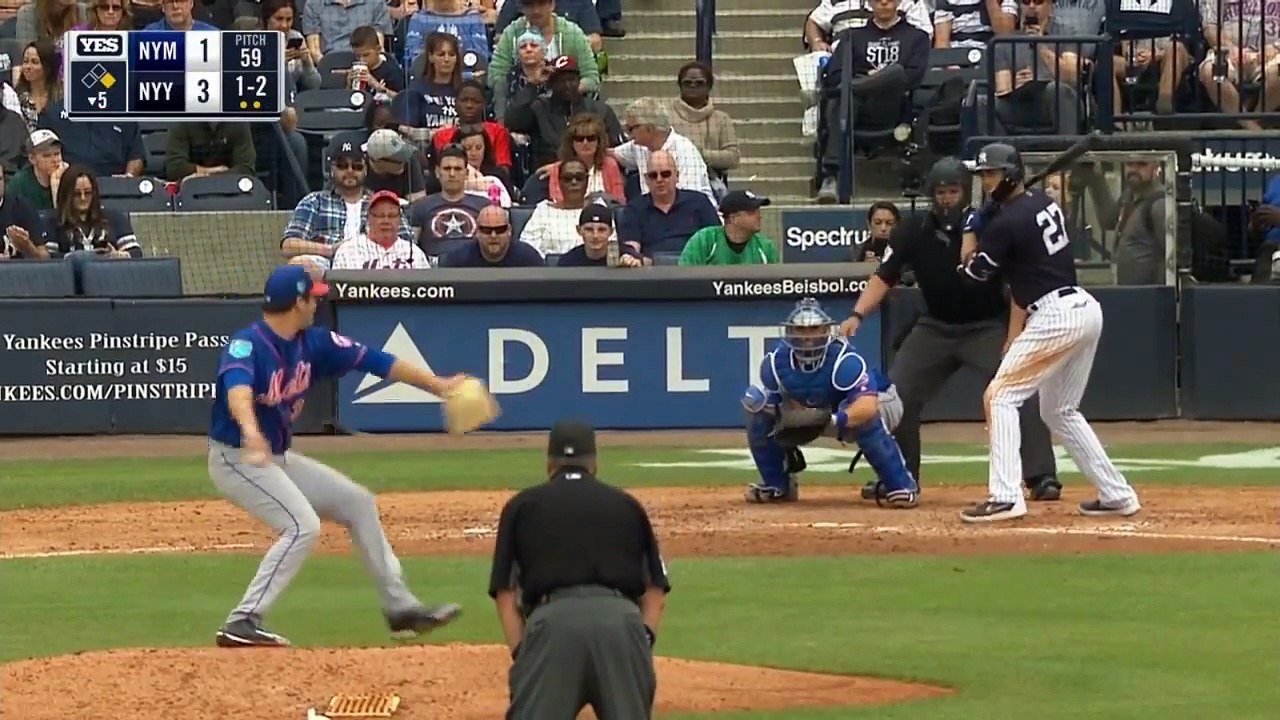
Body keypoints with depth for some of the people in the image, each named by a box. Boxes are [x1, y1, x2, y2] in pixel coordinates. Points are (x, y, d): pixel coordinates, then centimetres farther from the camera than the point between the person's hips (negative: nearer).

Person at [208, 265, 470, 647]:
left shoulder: (311, 343, 0)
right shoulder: (247, 344, -25)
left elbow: (373, 360, 4)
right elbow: (238, 387, -46)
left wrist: (437, 384, -1)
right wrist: (251, 431, -66)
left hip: (278, 458, 9)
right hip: (237, 458, -9)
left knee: (357, 502, 14)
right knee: (303, 526, -24)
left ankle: (399, 606, 23)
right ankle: (242, 624, -23)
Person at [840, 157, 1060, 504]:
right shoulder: (913, 231, -8)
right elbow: (885, 277, -6)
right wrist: (857, 315, -22)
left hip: (988, 327, -4)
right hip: (936, 328, 4)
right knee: (897, 394, 0)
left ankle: (1042, 478, -19)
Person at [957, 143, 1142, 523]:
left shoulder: (1007, 221, -13)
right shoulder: (1045, 203, 13)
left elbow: (973, 269, -2)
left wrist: (973, 224, 9)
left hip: (1056, 316, -9)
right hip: (1086, 310, 9)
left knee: (1000, 396, -5)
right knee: (1060, 411, 21)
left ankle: (1006, 497, -16)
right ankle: (1116, 494, 21)